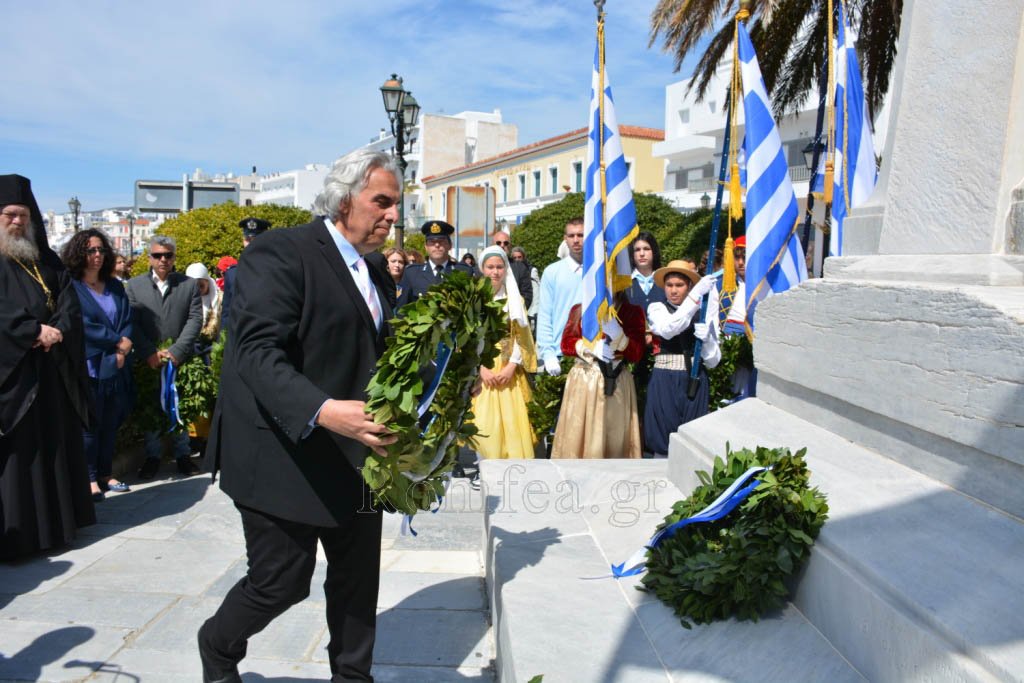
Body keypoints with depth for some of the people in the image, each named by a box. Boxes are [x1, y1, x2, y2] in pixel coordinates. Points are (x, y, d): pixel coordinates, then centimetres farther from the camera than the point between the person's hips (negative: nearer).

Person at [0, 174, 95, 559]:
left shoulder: (48, 261, 14)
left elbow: (70, 307, 6)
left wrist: (56, 332, -12)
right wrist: (36, 331, -18)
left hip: (51, 372, 5)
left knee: (54, 445, 9)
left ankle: (54, 523, 18)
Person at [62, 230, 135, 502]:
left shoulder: (115, 286, 14)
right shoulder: (70, 287, -3)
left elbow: (127, 319, 7)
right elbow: (82, 325, -12)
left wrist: (123, 348, -9)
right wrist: (117, 341, -9)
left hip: (116, 366, 5)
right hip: (88, 366, -5)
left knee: (110, 423, 10)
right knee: (90, 424, 1)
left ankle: (105, 474, 20)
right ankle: (90, 479, 11)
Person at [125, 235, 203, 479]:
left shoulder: (189, 285, 5)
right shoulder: (134, 285, 7)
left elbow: (195, 320, -2)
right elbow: (132, 323, 0)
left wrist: (176, 352, -12)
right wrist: (150, 353, -11)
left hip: (181, 360, 0)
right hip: (147, 362, 1)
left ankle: (183, 454, 19)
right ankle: (152, 456, 20)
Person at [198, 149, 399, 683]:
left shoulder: (374, 274, 12)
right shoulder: (281, 253, -14)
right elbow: (257, 352, -25)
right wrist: (322, 411, -39)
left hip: (355, 455, 8)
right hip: (287, 457, -7)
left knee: (358, 578, 14)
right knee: (280, 583, 6)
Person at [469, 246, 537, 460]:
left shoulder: (515, 300, 9)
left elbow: (522, 337, 3)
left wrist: (512, 366, -10)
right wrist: (480, 367, -12)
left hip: (509, 370, 1)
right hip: (481, 371, -1)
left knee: (512, 422, -2)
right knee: (484, 423, -5)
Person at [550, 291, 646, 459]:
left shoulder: (633, 312, 3)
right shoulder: (578, 310, 8)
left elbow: (637, 353, -3)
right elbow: (566, 344, 4)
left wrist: (618, 335, -19)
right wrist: (590, 347, -12)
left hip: (615, 381, -1)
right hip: (583, 379, 1)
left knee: (615, 438, 0)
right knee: (578, 434, 1)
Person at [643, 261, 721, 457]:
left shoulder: (702, 313, 6)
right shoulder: (657, 308, 2)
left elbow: (713, 361, 5)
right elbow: (668, 329, -22)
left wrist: (706, 339, -15)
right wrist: (696, 295, -23)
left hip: (695, 382, 2)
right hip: (665, 382, -2)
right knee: (663, 437, 2)